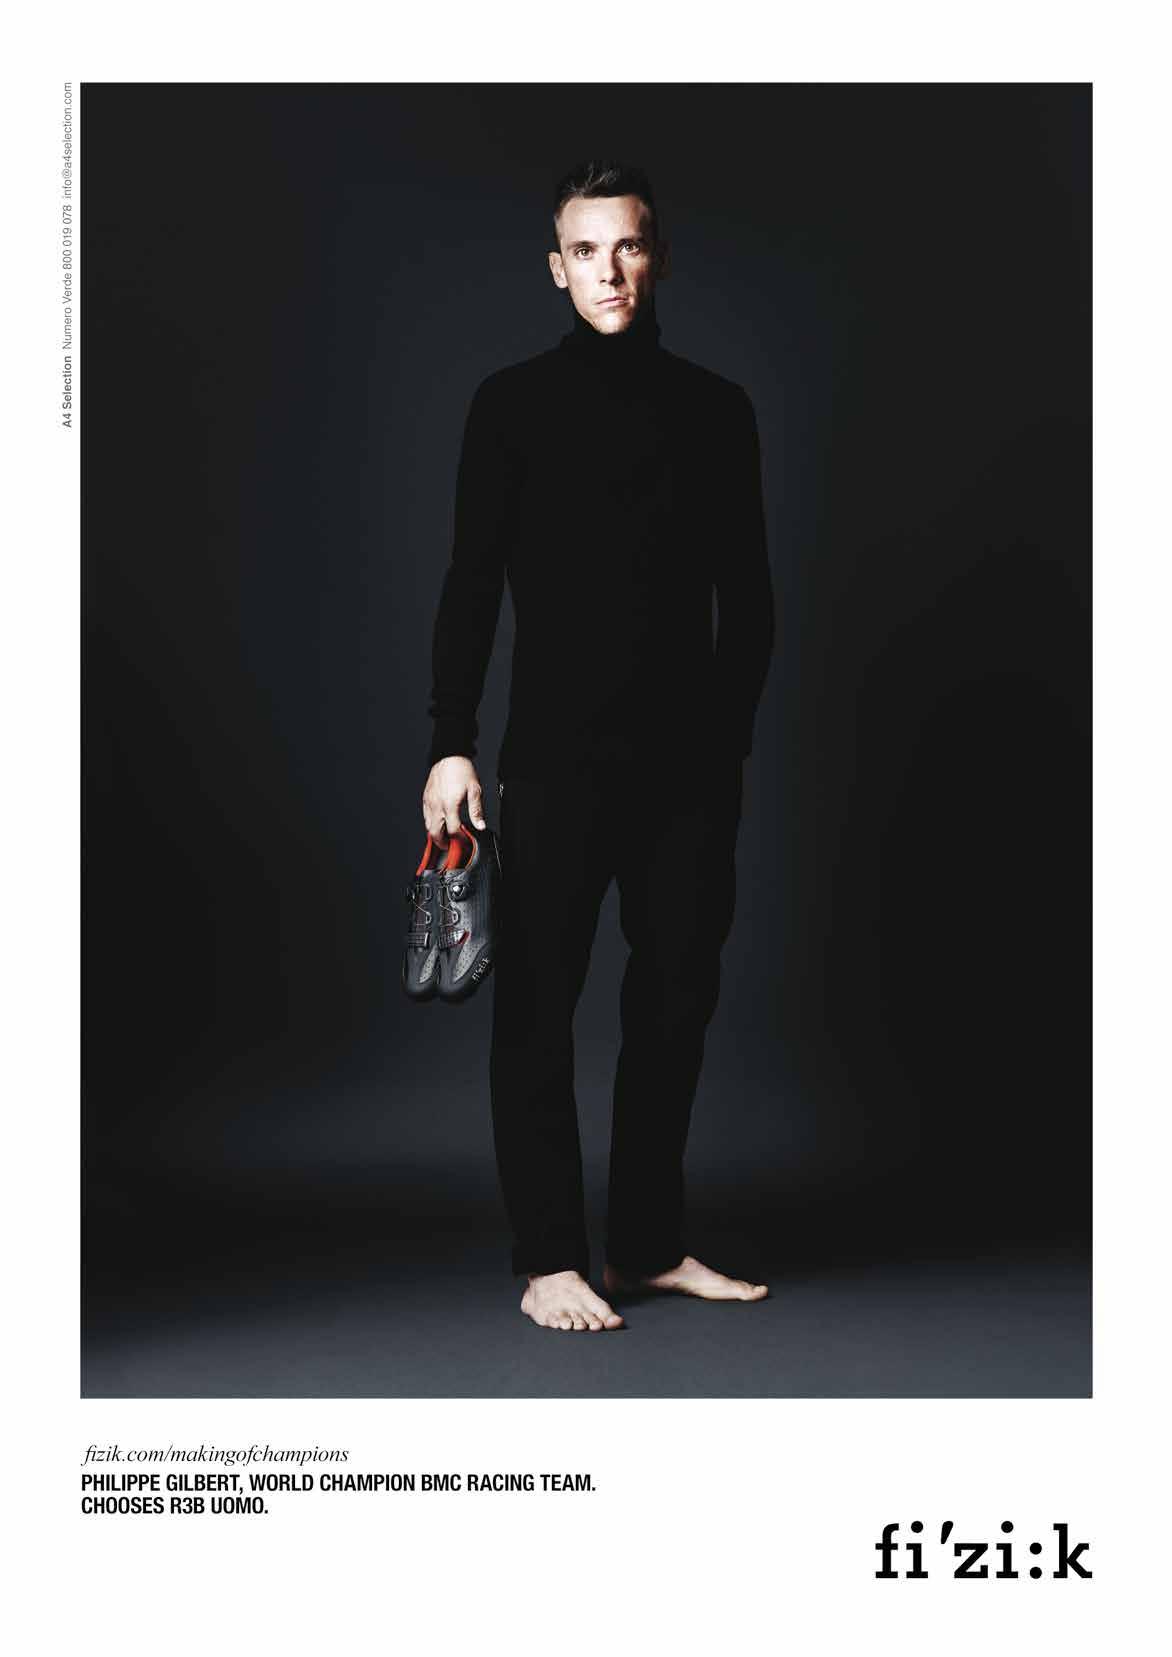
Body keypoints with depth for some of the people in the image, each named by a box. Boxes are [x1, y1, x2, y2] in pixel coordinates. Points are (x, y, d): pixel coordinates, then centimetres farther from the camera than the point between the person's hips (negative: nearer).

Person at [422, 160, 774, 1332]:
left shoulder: (715, 409, 10)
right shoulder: (514, 402, 3)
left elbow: (748, 596, 13)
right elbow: (471, 585, 0)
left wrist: (733, 732, 8)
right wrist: (451, 741, -6)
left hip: (690, 755, 3)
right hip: (556, 754, -3)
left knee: (677, 996, 6)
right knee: (539, 1003, -2)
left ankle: (651, 1244, 18)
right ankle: (549, 1260, 6)